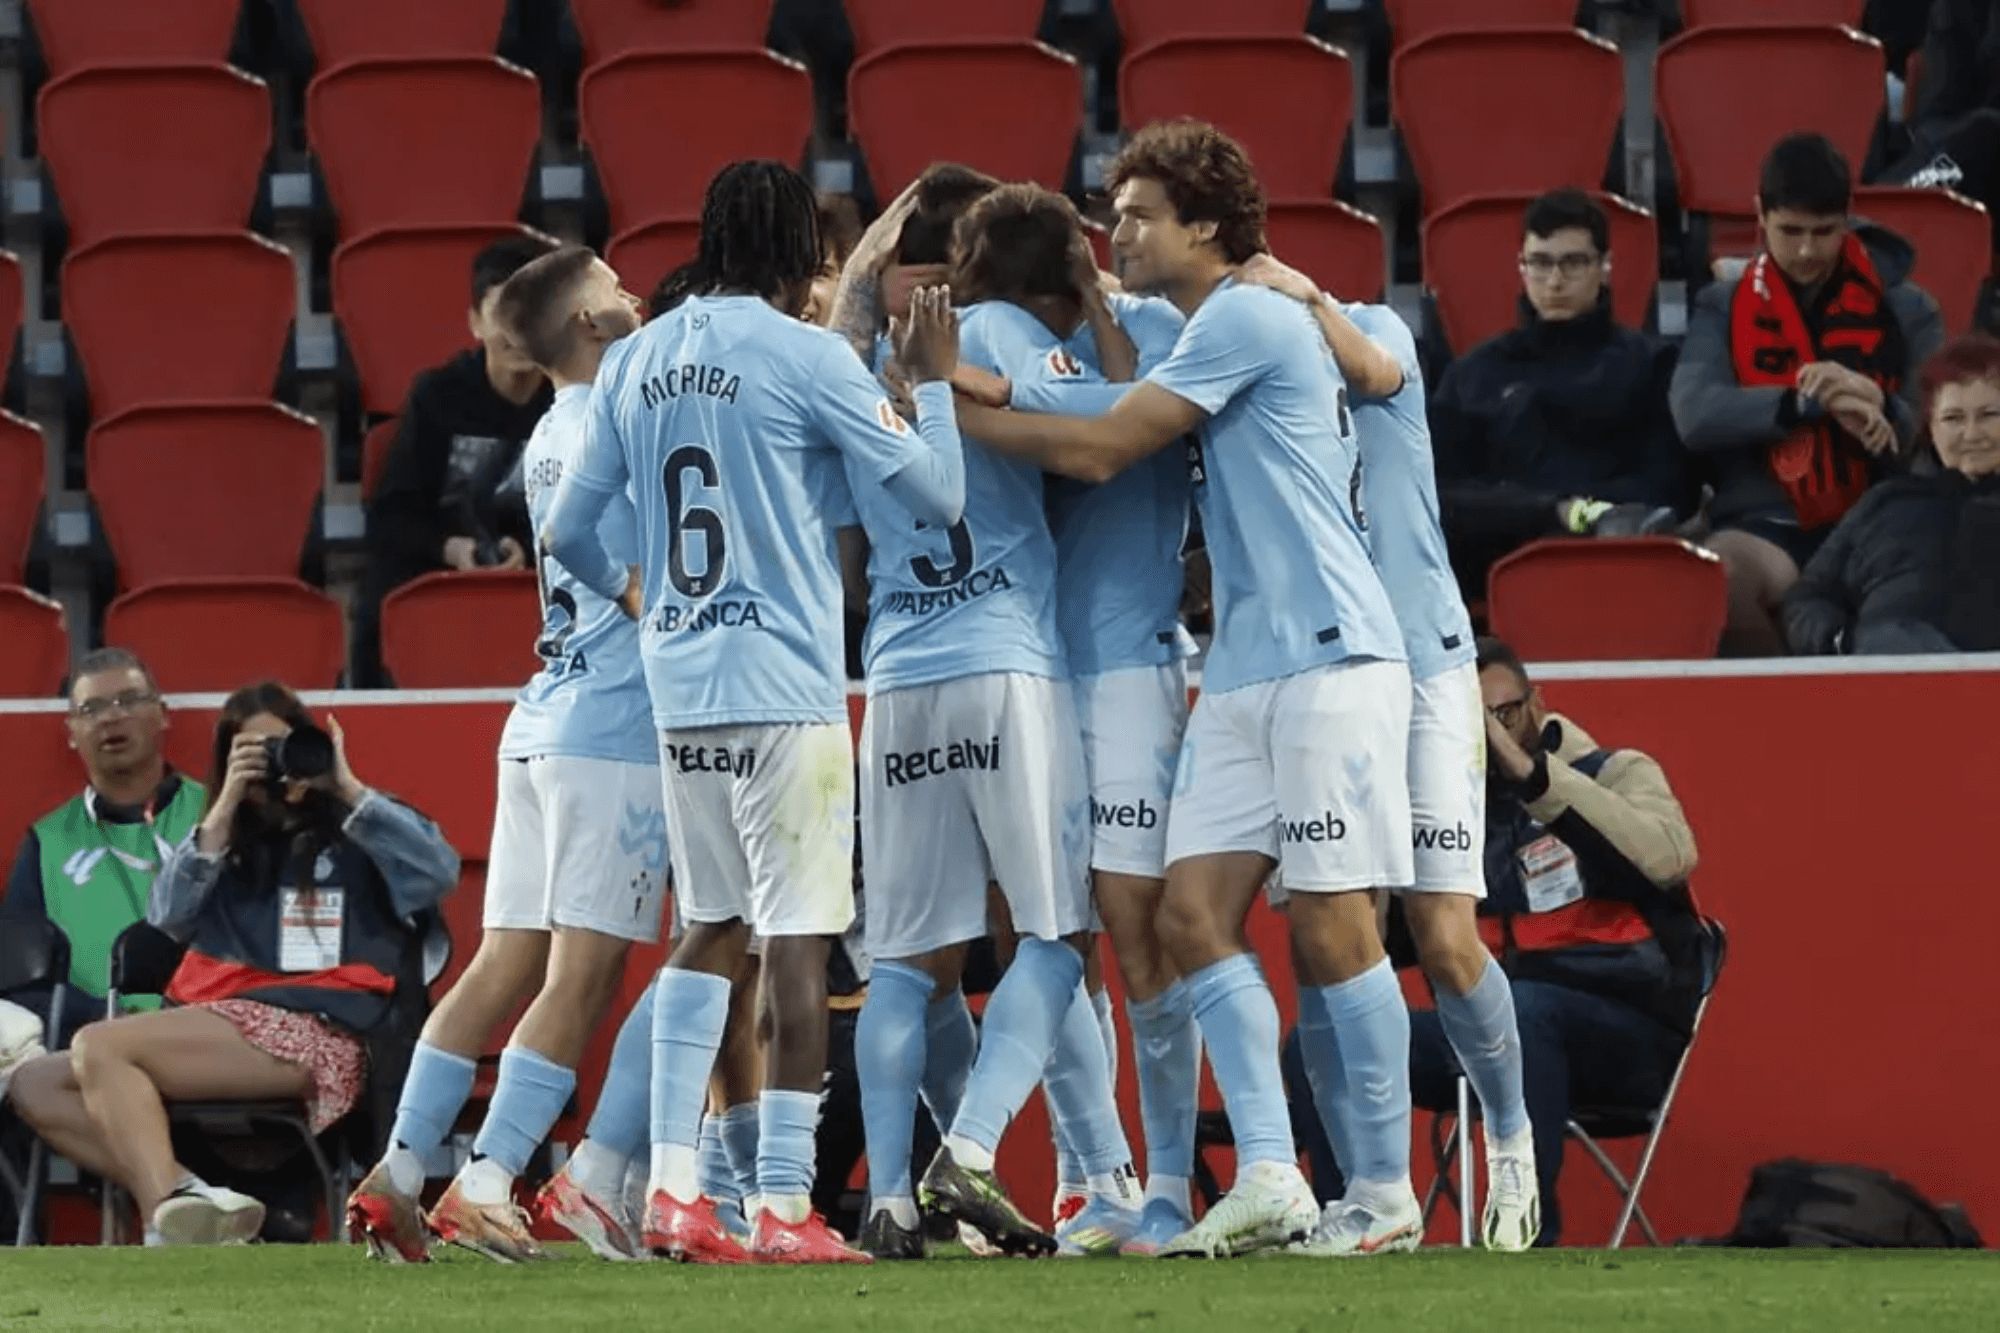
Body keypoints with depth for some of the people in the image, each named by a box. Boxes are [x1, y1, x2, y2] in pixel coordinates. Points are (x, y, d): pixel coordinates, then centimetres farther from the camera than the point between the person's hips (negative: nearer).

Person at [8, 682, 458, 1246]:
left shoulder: (356, 832, 11)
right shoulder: (230, 844, 27)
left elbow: (439, 872, -8)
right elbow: (167, 917, 11)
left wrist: (350, 791, -5)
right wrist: (225, 812, 4)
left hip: (311, 1035, -7)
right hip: (211, 1036, 7)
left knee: (98, 1048, -25)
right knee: (36, 1085, -10)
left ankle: (171, 1211, -39)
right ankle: (172, 1209, -30)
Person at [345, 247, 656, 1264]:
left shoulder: (551, 440, 17)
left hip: (544, 721, 8)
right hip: (615, 731, -8)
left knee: (505, 965, 8)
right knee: (582, 973, -7)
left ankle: (397, 1173, 5)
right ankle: (484, 1183, -12)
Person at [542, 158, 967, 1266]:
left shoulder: (636, 361, 9)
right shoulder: (804, 356, -8)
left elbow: (566, 530, 14)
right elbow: (936, 498, -7)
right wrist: (934, 381, 8)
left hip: (677, 679, 6)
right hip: (784, 684, -6)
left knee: (712, 927, 16)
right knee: (799, 938, -3)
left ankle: (673, 1185, 7)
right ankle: (784, 1208, -5)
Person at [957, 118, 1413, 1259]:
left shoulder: (1248, 315, -9)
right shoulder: (1213, 332, 20)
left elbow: (1099, 450, -11)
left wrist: (962, 403, -2)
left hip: (1329, 661, -10)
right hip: (1244, 675, 10)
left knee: (1333, 928, -7)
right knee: (1196, 910, -1)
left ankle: (1388, 1192, 0)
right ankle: (1268, 1180, -5)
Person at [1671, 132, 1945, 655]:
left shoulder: (1905, 311, 15)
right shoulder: (1724, 309, 14)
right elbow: (1695, 415, -4)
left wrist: (1881, 411, -14)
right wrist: (1810, 402, -16)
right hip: (1767, 526, 0)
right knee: (1720, 572, -37)